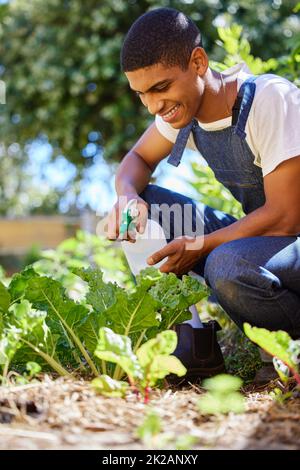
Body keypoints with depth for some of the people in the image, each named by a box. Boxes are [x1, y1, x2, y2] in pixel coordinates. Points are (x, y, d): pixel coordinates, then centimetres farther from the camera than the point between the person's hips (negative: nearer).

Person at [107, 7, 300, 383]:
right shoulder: (183, 104, -2)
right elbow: (137, 160, 10)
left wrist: (198, 247, -23)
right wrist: (128, 195, -14)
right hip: (254, 235, 7)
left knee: (228, 266, -38)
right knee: (143, 204, -5)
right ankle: (194, 347, -8)